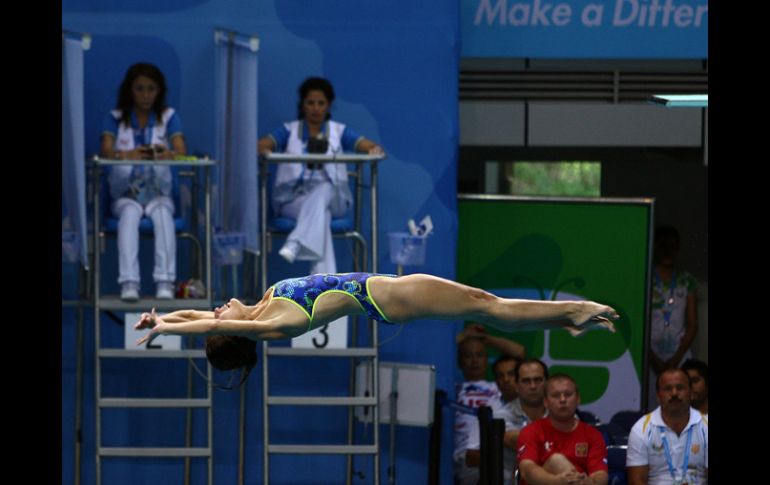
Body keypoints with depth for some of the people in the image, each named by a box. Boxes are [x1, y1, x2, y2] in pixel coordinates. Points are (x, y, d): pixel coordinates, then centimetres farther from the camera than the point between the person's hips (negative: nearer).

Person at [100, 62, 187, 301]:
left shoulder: (169, 116, 8)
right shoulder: (115, 118, 7)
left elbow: (181, 151, -8)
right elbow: (106, 150, -10)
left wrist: (168, 154, -34)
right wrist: (126, 155, -35)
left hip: (158, 193, 0)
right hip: (125, 194, 0)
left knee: (163, 213, -35)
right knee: (129, 214, -35)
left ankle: (165, 282, -41)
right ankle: (129, 282, -44)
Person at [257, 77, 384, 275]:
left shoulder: (340, 132, 12)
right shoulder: (289, 131, 9)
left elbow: (370, 146, -2)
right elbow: (260, 145, -7)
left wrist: (375, 149, -28)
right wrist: (264, 150, -33)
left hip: (332, 198, 1)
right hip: (293, 198, -1)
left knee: (323, 189, -37)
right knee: (321, 213, -35)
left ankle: (296, 244, -51)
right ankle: (325, 285, -49)